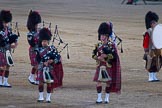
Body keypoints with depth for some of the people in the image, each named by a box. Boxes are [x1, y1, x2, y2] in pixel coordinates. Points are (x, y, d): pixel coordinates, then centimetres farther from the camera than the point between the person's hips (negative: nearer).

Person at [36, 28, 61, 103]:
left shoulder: (52, 49, -1)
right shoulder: (39, 50, 3)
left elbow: (58, 57, -5)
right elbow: (38, 59, -4)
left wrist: (52, 61, -19)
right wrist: (44, 63, -19)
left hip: (49, 69, -1)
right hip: (41, 68, 1)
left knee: (49, 83, 2)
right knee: (41, 83, 1)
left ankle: (48, 98, 10)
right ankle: (41, 97, 11)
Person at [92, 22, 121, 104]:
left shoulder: (111, 45, -5)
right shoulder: (98, 45, 6)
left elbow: (114, 55, -12)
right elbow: (93, 54, 7)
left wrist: (106, 56, -22)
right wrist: (98, 58, -12)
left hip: (108, 66, -3)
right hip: (100, 66, 3)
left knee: (108, 82, 4)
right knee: (98, 81, -4)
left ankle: (107, 98, 15)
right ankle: (99, 98, 2)